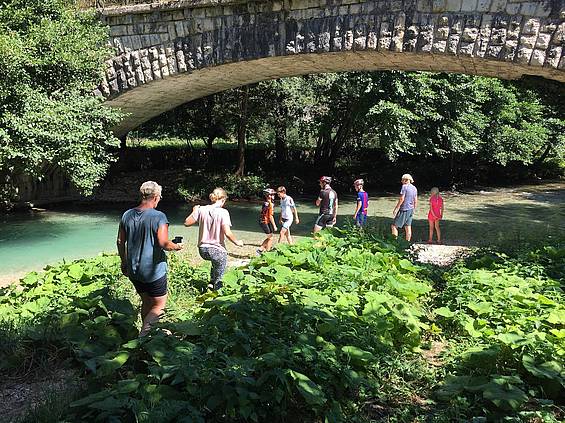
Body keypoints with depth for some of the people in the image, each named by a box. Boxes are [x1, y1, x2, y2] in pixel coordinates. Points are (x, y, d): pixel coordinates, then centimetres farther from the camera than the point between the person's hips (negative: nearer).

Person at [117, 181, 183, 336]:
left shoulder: (127, 215, 2)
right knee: (158, 306, 8)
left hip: (133, 271, 7)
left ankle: (146, 333, 34)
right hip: (153, 271, -7)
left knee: (146, 302, 23)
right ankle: (142, 336, -2)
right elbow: (164, 244, -23)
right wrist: (176, 246, -3)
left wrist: (124, 263, 21)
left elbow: (120, 242, 9)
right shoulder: (158, 217, -17)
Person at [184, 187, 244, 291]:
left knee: (216, 260, 37)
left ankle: (212, 281, 37)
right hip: (217, 250, -5)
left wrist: (194, 211, 20)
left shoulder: (201, 209, -3)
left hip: (202, 250, 5)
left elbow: (187, 223, 5)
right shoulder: (223, 212, -15)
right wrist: (237, 242, -4)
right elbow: (227, 233, -21)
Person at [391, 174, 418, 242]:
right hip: (411, 209, 8)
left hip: (404, 209, -8)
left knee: (394, 226, -3)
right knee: (408, 227, 12)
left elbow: (401, 199, -17)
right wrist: (413, 209, 23)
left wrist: (396, 209, -13)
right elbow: (415, 201, 14)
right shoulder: (414, 188, 11)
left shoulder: (404, 186, -12)